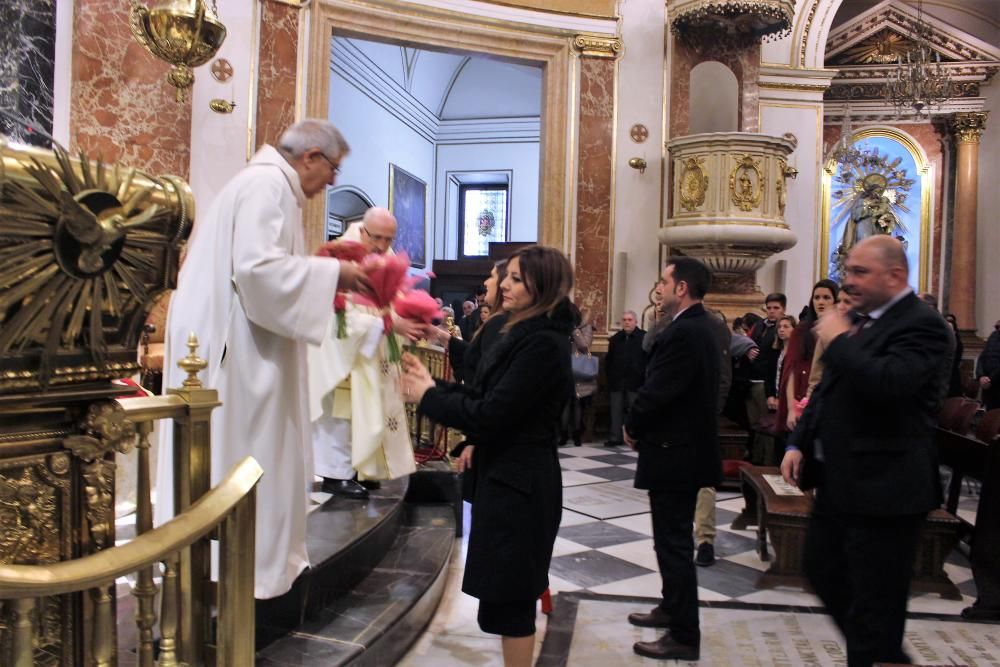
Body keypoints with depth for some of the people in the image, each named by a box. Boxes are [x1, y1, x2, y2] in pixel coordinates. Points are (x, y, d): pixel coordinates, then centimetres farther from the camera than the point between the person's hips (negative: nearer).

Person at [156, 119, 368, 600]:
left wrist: (323, 278, 15)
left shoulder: (265, 183, 19)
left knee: (231, 454, 15)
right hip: (234, 344, -10)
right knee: (242, 455, -2)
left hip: (231, 340, 10)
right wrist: (331, 272, -16)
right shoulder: (269, 184, -13)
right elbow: (258, 267, -24)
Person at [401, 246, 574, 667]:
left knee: (510, 594, 4)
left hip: (518, 482, -10)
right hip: (508, 474, 10)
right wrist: (434, 385, 1)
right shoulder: (524, 334, 11)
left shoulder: (543, 343, -21)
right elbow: (484, 397, 10)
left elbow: (490, 413, -23)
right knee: (512, 592, 20)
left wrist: (427, 397, -12)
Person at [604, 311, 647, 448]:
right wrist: (609, 374, 6)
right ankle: (616, 437, 13)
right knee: (616, 410, 7)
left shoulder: (644, 337, -6)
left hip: (635, 381, -4)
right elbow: (608, 359, 15)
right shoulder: (615, 339, 10)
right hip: (617, 381, 5)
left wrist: (643, 375, -12)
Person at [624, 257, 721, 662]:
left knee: (674, 543, 0)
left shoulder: (683, 332, -23)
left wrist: (632, 428, -7)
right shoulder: (698, 326, 10)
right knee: (673, 539, 22)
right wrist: (640, 426, 5)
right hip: (686, 446, 10)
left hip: (675, 451, -10)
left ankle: (685, 636, 12)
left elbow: (657, 392, -24)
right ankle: (672, 608, 38)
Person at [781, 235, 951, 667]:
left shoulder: (920, 324, -16)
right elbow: (828, 391, 18)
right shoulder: (862, 322, 12)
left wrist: (838, 341, -20)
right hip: (839, 482, 10)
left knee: (874, 603, 2)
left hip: (883, 489, -10)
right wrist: (799, 444, 7)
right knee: (820, 568, 22)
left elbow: (890, 383, -34)